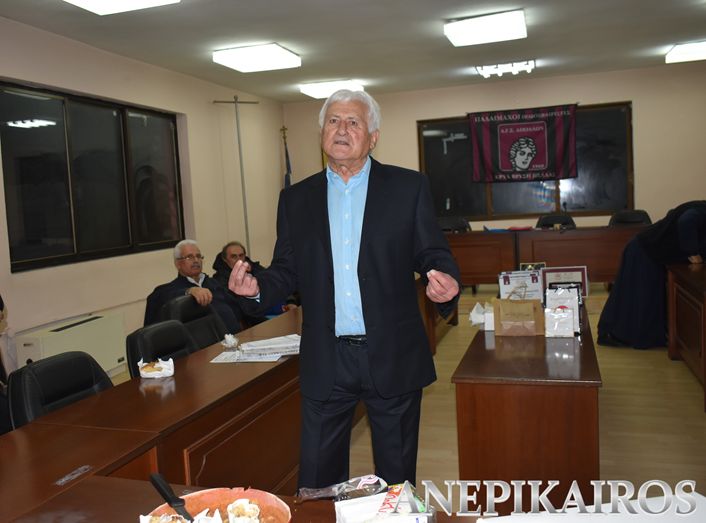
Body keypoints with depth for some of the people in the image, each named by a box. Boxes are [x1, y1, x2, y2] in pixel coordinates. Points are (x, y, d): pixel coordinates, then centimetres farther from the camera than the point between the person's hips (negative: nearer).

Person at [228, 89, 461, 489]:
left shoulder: (409, 187, 1)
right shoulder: (297, 199, 8)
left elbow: (434, 255, 0)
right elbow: (288, 272, 8)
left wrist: (445, 282, -21)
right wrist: (257, 287, -12)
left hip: (392, 358, -1)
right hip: (325, 362, 2)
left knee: (397, 478, 15)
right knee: (317, 482, 11)